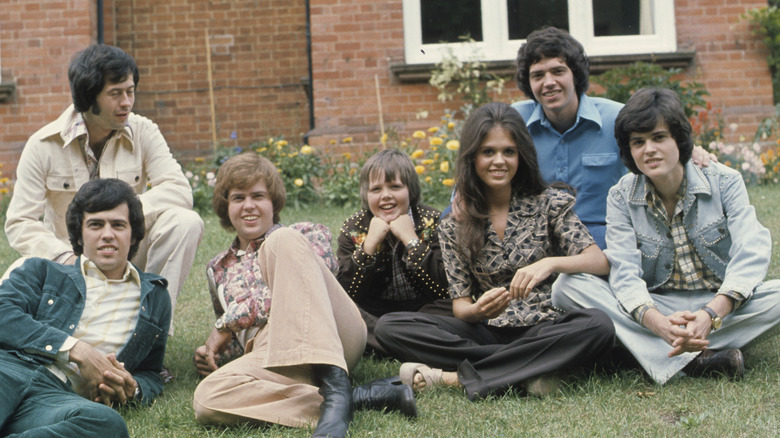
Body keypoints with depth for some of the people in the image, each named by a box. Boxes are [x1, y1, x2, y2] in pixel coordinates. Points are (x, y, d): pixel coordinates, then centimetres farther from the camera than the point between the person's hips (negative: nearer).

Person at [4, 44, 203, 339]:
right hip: (69, 258, -1)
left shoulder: (143, 132, -2)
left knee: (186, 222, -26)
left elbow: (180, 191, -14)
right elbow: (19, 224, -12)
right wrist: (66, 258, -30)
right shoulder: (44, 146, -8)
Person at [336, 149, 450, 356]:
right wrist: (370, 243, -20)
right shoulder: (353, 228, -1)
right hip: (373, 315, 2)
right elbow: (346, 294, -11)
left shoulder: (433, 222, -7)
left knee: (450, 308, -32)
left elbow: (446, 290, -19)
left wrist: (410, 240, -21)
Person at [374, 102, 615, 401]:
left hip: (544, 329, -1)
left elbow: (600, 262, -7)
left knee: (598, 326, -35)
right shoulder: (454, 227, 6)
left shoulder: (549, 205, 2)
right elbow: (460, 304, 2)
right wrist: (477, 310, -23)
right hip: (486, 332, 2)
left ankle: (455, 376, -29)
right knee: (389, 327, -18)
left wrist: (550, 263, -27)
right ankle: (525, 372, -26)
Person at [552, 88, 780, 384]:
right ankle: (694, 360, -35)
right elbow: (624, 273, -14)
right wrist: (659, 323, -37)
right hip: (657, 309, 1)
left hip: (723, 305, -1)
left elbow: (751, 256, -17)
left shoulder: (724, 183, -4)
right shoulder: (621, 198, -1)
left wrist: (711, 315, -37)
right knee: (568, 286, -23)